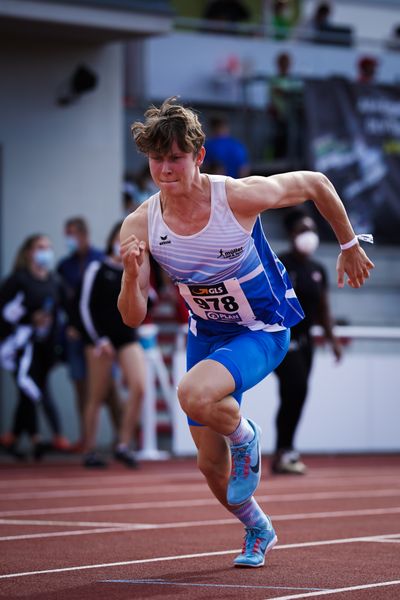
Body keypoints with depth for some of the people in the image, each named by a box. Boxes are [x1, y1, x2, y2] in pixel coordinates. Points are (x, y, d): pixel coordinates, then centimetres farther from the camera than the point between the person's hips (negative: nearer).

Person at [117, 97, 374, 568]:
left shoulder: (240, 197, -26)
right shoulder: (139, 226, -16)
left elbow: (315, 184, -8)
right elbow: (133, 318, -15)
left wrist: (349, 246, 3)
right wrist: (131, 274, -35)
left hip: (263, 331, -4)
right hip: (206, 332, 5)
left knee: (194, 395, -34)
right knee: (210, 464, 9)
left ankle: (245, 437, 0)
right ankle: (257, 531, 40)